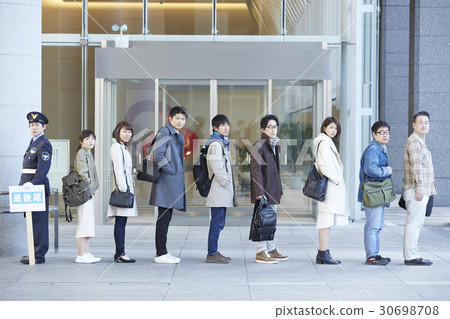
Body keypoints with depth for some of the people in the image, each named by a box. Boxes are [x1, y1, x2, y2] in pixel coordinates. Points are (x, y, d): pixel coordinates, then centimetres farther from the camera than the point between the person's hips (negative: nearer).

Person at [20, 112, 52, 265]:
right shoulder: (33, 142, 20)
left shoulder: (44, 144, -10)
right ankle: (36, 251, 18)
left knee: (39, 221, -7)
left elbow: (44, 168, -21)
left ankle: (39, 255, -5)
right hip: (30, 188, 9)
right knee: (33, 221, 12)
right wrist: (24, 184, 14)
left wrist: (33, 183, -31)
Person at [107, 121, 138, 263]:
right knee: (120, 222, -9)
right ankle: (120, 253, -9)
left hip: (127, 187, 10)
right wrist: (123, 188, -20)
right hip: (122, 188, -10)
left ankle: (120, 253, 8)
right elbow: (118, 168, -15)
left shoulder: (123, 148, 23)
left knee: (121, 222, 7)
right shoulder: (116, 147, -7)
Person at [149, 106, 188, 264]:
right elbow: (157, 154, -18)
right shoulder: (165, 132, -8)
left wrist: (179, 173, 14)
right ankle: (161, 254, -4)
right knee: (163, 218, -7)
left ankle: (162, 252, 17)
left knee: (166, 218, 12)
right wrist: (170, 170, -14)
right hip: (166, 181, -9)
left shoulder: (180, 137, 20)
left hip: (175, 182, 9)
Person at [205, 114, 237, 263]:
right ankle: (211, 254, -5)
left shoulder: (223, 142, 20)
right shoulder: (215, 143, -12)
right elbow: (216, 167, -19)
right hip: (218, 190, -10)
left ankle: (214, 252, 17)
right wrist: (226, 183, -15)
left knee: (219, 223, 12)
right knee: (217, 222, -8)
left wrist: (230, 186, 16)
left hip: (223, 191, 10)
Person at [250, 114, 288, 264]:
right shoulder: (259, 146, -12)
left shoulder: (275, 145, 16)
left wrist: (280, 190, 19)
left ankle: (272, 249, 22)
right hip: (263, 190, -9)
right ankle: (261, 252, 1)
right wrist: (259, 193, -20)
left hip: (273, 190, 9)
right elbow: (256, 171, -16)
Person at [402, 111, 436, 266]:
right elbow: (416, 164, -20)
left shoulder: (420, 141, 22)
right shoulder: (414, 140, -11)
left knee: (414, 222, 11)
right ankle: (411, 256, -8)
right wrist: (420, 186, -24)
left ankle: (409, 255, 15)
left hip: (422, 190, 11)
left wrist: (429, 188, 25)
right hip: (417, 189, -11)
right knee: (414, 222, -10)